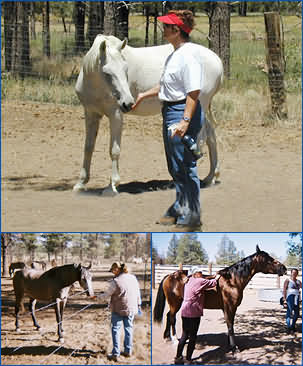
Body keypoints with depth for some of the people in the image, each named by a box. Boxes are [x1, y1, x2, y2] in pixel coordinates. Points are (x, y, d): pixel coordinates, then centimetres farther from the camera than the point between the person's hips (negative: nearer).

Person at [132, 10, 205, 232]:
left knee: (185, 167, -5)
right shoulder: (176, 53, 15)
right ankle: (179, 211, 35)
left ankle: (192, 219, 4)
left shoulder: (189, 53, -18)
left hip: (184, 112, -11)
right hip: (171, 112, 11)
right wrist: (144, 95, 33)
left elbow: (194, 91, -24)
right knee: (175, 167, 20)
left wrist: (185, 121, -30)